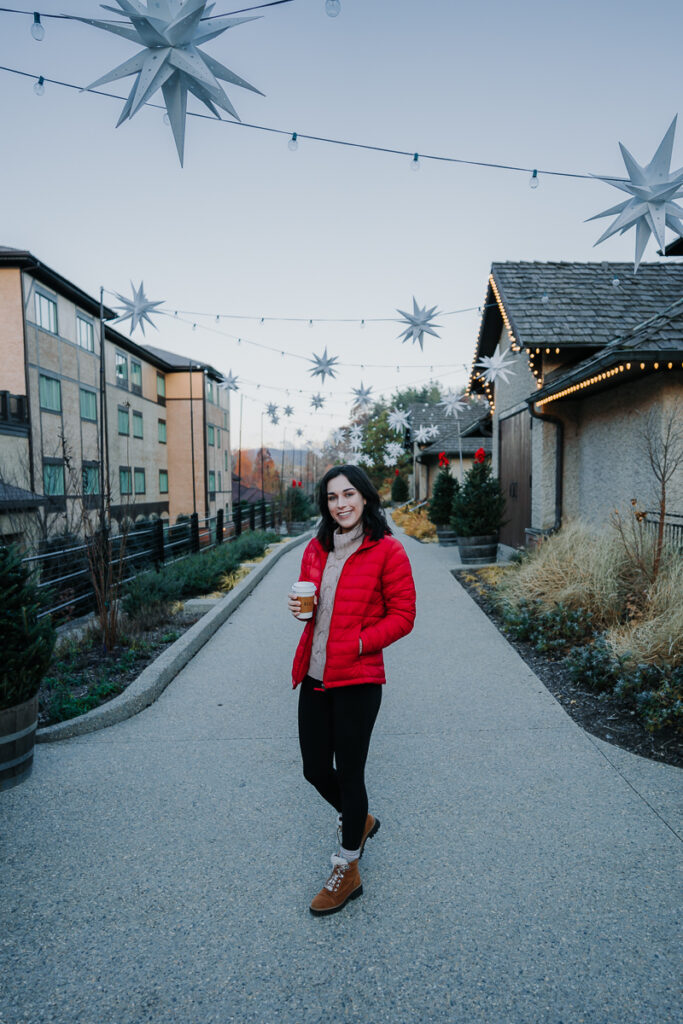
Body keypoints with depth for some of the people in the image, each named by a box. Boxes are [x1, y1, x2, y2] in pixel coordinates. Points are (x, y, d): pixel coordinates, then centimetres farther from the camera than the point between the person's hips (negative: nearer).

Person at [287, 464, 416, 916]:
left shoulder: (387, 550, -10)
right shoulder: (316, 549, 8)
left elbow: (403, 615, -9)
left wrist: (358, 644, -18)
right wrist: (299, 606, -2)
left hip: (357, 680, -6)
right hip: (314, 677, 6)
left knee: (349, 773, 8)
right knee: (315, 770, 16)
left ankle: (348, 872, 32)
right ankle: (359, 821, 48)